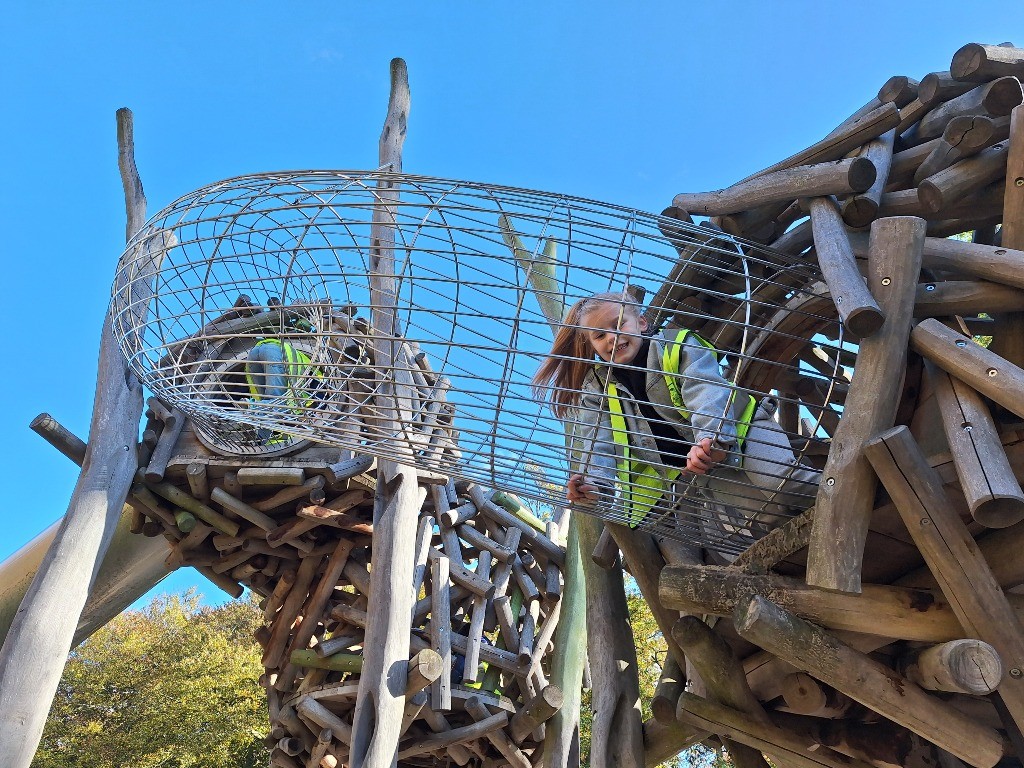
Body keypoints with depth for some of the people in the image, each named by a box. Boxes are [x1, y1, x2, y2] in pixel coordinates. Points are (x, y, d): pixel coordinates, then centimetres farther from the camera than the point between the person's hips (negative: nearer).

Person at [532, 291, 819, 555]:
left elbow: (708, 394, -20)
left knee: (784, 488, -30)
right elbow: (598, 443, -4)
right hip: (686, 479, 4)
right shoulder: (596, 389, 11)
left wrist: (713, 438, -42)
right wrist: (595, 483, -28)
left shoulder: (680, 346, -1)